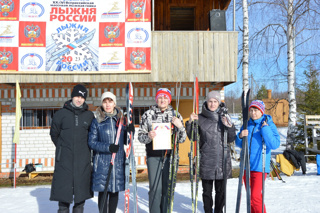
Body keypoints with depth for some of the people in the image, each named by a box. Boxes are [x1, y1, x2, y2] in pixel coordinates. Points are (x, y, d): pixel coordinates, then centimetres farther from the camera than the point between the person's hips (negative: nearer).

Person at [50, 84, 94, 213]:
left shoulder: (89, 115, 7)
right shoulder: (61, 114, 3)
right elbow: (54, 134, 12)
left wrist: (84, 148, 11)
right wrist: (63, 148, 11)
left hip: (83, 160, 1)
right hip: (64, 159, -1)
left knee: (81, 189, 5)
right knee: (63, 188, 0)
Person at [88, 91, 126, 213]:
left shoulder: (121, 119, 9)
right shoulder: (96, 121, 1)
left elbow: (125, 141, 12)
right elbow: (91, 142, -3)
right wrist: (107, 147, -16)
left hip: (119, 161, 3)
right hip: (102, 162, -2)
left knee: (115, 191, 9)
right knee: (103, 191, 0)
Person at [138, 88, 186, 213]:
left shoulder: (176, 115, 9)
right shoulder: (148, 115, 5)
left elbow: (182, 139, 8)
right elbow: (140, 136, 6)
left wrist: (180, 126, -11)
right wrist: (148, 136, -16)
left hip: (170, 156, 2)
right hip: (153, 156, -1)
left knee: (168, 188, 5)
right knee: (155, 188, -5)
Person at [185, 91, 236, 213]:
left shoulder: (225, 117, 5)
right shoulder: (200, 118, 3)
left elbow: (231, 139, 1)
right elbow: (192, 137, 5)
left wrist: (229, 126, -16)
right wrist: (190, 123, -9)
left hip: (222, 159, 1)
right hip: (206, 160, -1)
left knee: (221, 190, 9)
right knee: (207, 190, 8)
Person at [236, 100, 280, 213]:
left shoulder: (269, 125, -4)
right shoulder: (247, 125, 10)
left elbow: (275, 144, -16)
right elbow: (239, 144, 15)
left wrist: (265, 129, -20)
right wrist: (240, 136, -6)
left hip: (260, 166, -5)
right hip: (246, 165, 5)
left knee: (255, 196, -12)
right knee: (250, 196, 13)